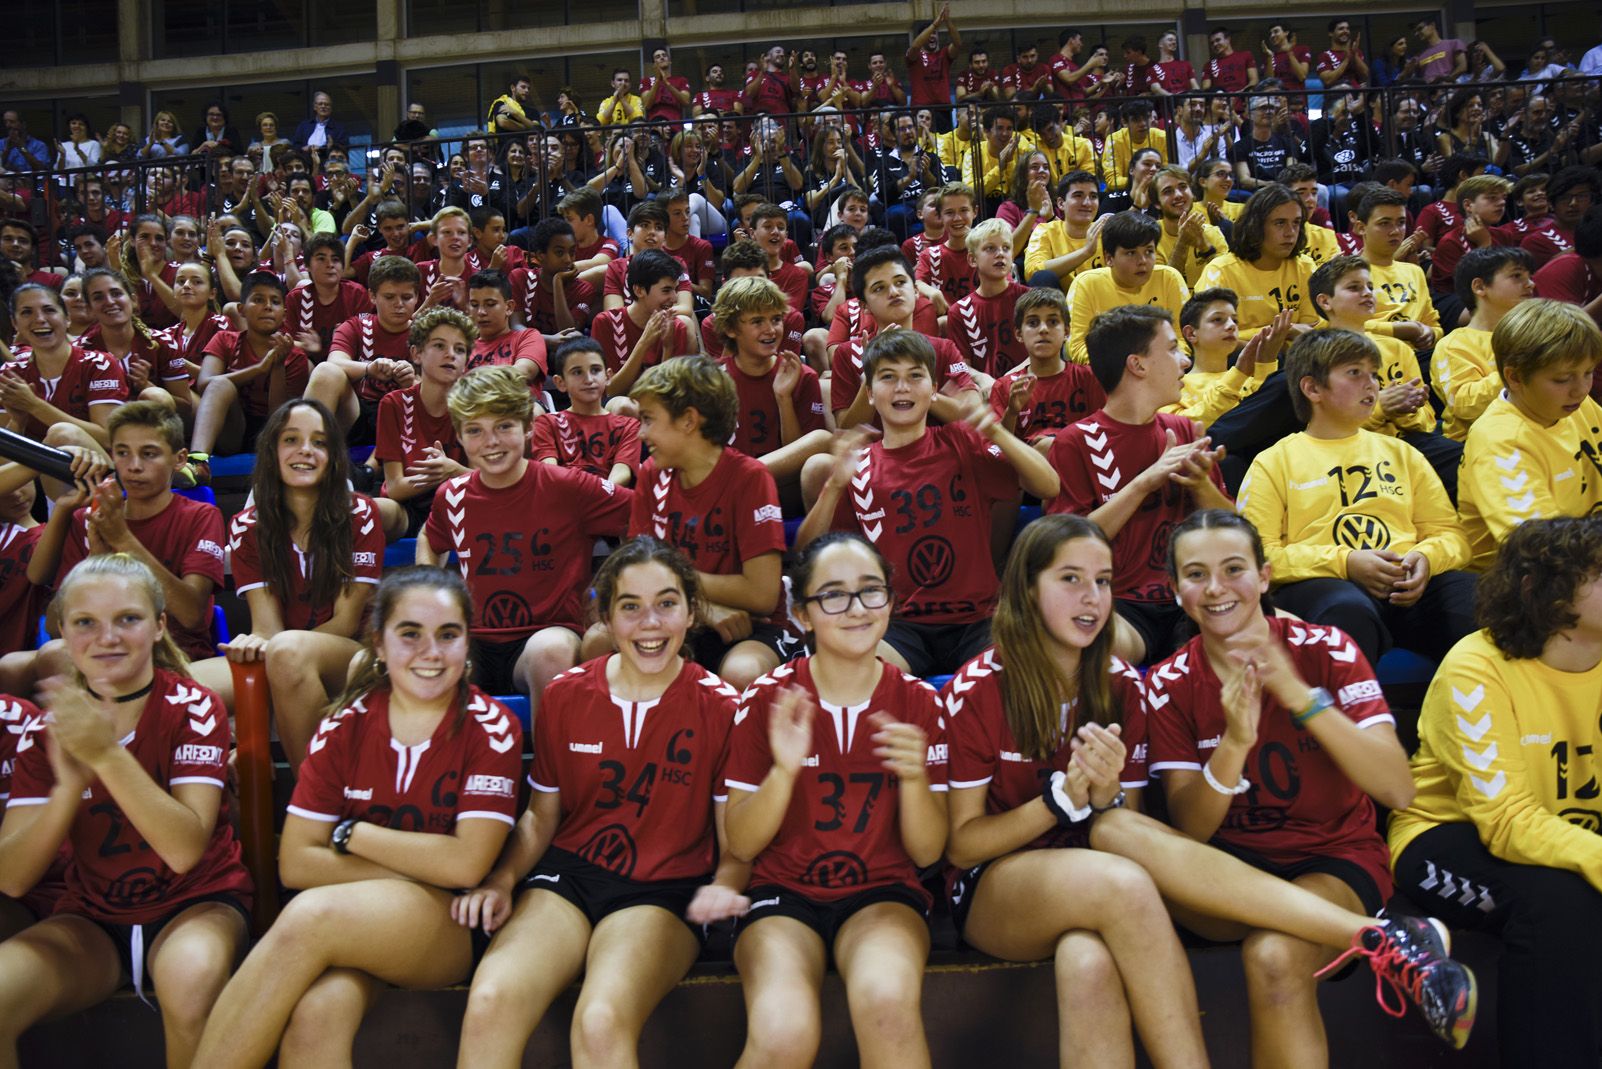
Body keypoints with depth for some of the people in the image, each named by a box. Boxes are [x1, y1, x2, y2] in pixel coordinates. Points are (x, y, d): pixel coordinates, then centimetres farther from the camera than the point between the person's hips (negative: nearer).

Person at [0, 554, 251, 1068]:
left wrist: (107, 755, -32)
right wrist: (69, 785, -26)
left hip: (195, 903, -2)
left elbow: (186, 850, -22)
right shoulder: (46, 727, -1)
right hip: (91, 917, 3)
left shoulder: (193, 709, -10)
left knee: (191, 976, -36)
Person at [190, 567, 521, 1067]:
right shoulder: (344, 726, 3)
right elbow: (295, 863, -3)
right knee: (316, 1014, -34)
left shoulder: (490, 727, -6)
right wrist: (423, 869, -11)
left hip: (452, 927, -2)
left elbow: (466, 864, -13)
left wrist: (354, 834, -6)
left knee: (311, 915, -31)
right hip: (354, 925, 2)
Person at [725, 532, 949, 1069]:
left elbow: (928, 852, 0)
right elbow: (740, 844, -4)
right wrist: (784, 771, -22)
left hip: (882, 893, 1)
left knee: (886, 999, -34)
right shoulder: (768, 698, -4)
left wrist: (914, 776, -19)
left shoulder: (918, 702, 0)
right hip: (783, 892, 0)